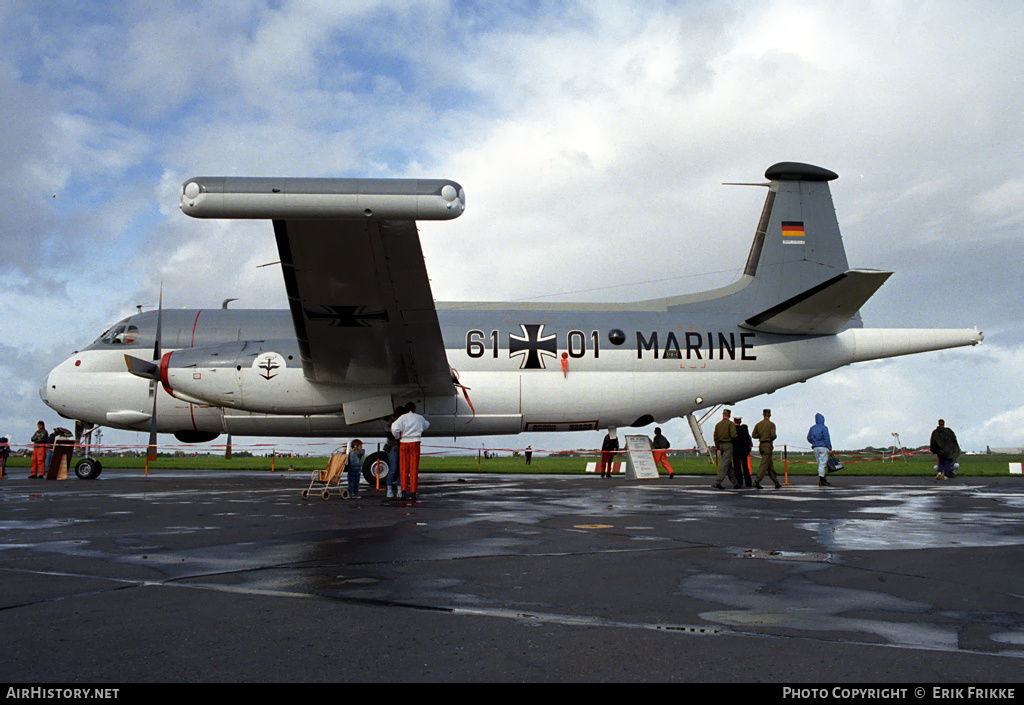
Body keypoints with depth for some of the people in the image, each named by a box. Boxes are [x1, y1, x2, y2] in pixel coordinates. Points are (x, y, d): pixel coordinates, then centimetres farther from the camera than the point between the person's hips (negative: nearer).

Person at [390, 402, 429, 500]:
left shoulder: (403, 417, -3)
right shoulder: (419, 418, 7)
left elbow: (395, 428, -19)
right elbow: (426, 425, 29)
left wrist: (398, 437, -2)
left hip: (404, 443, -1)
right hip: (415, 443, 1)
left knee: (404, 468, 6)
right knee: (414, 468, 2)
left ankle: (404, 491, 4)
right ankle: (413, 492, 0)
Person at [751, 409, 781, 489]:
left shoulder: (758, 424, 7)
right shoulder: (771, 424, -8)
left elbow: (754, 434, 3)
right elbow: (773, 435, -17)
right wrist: (772, 438, 4)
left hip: (761, 445, 6)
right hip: (768, 445, -6)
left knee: (770, 464, 14)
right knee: (764, 464, -6)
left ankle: (776, 482, 19)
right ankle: (757, 481, -16)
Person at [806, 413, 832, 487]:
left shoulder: (812, 428, 11)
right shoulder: (824, 428, -5)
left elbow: (809, 438, 10)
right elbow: (827, 438, -11)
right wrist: (830, 448, -9)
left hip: (815, 448, 6)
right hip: (823, 447, -6)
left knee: (820, 464, 13)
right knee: (823, 463, -6)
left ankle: (824, 480, 17)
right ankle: (821, 480, -13)